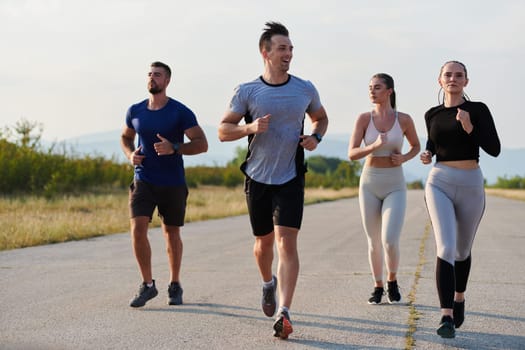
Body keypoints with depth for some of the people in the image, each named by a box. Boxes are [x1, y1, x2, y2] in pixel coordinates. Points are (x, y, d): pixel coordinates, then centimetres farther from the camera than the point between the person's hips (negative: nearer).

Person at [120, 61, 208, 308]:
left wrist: (174, 148, -23)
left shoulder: (180, 112, -7)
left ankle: (175, 285, 26)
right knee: (138, 229, -15)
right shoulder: (135, 111, 4)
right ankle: (147, 285, -2)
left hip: (173, 183, -2)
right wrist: (130, 154, 0)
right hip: (143, 181, 2)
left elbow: (202, 144, -8)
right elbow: (126, 137, 22)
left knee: (172, 234, 9)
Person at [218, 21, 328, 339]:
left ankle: (284, 314, -18)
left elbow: (321, 117, 20)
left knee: (287, 243, -13)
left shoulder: (305, 89, 2)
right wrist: (250, 127, -20)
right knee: (264, 241, 15)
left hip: (290, 179, -1)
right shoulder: (247, 92, -4)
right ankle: (268, 283, 47)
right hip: (258, 178, 1)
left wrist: (316, 137, -1)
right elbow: (223, 131, -1)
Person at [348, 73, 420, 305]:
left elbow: (416, 146, 14)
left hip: (395, 187, -1)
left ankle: (392, 281, 14)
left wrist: (403, 158, -8)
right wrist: (375, 146, -27)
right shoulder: (364, 118, -4)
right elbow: (352, 154, -10)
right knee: (374, 243, 7)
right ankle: (378, 287, 29)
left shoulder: (404, 119, -4)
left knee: (390, 242, -15)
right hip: (369, 184, 1)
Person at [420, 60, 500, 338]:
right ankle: (447, 317, -23)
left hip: (471, 185, 0)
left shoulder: (478, 110, -2)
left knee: (462, 250, 17)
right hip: (439, 183, 0)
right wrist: (427, 155, 3)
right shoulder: (432, 114, 7)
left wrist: (469, 127, -21)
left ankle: (459, 298, 45)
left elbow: (494, 149, -9)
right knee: (445, 248, -18)